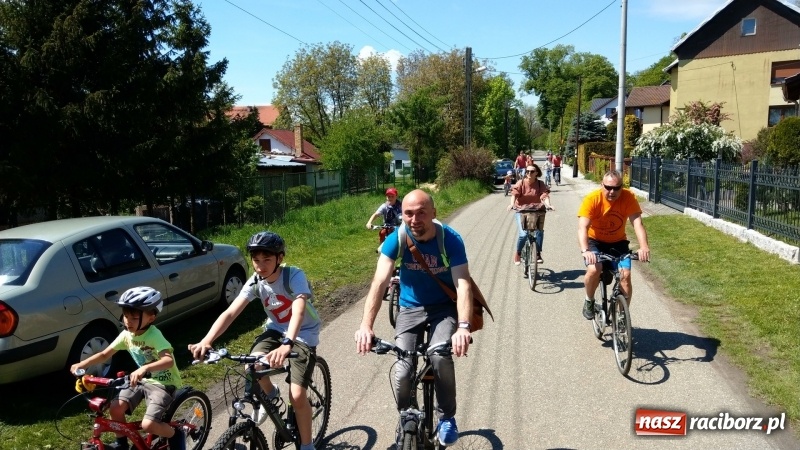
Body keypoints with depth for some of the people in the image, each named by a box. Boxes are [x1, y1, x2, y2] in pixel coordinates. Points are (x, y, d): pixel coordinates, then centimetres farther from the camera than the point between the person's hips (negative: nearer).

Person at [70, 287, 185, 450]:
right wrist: (81, 365, -12)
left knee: (148, 424, -22)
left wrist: (144, 368, -58)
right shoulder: (126, 334, -5)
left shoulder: (154, 335, -27)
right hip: (143, 380, 7)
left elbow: (169, 360, -42)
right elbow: (104, 354, 4)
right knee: (115, 408, -10)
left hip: (163, 383, -7)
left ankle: (176, 435, 8)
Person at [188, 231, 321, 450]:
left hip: (303, 334, -4)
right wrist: (206, 341, -39)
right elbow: (230, 312, -22)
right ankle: (271, 397, 9)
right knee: (253, 367, -26)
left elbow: (298, 310, -43)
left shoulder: (294, 276, -26)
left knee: (297, 396, -16)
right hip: (276, 330, 4)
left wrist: (287, 344, -60)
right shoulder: (255, 282, -13)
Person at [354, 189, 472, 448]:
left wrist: (463, 327, -45)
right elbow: (379, 282, -26)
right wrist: (366, 326, -39)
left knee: (441, 358, -28)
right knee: (402, 372, -14)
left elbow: (463, 284, -28)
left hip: (444, 308, -1)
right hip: (411, 309, 2)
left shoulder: (450, 239, -20)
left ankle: (447, 417, 1)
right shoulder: (396, 239, -17)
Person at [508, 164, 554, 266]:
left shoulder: (540, 184, -3)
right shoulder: (521, 183, -6)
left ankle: (538, 254, 3)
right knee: (523, 234, -16)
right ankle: (517, 253, 10)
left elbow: (545, 195, -16)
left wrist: (548, 204, -36)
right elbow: (514, 194, -19)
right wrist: (512, 204, -38)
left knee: (540, 231, -16)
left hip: (536, 211, 2)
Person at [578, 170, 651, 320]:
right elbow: (582, 227, -33)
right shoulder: (592, 199, -24)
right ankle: (589, 301, 1)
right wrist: (585, 250, -50)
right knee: (594, 270, -28)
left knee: (625, 275, -17)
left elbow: (637, 223, -28)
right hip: (595, 241, -2)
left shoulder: (629, 197, -19)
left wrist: (644, 247, -45)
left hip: (617, 242, 2)